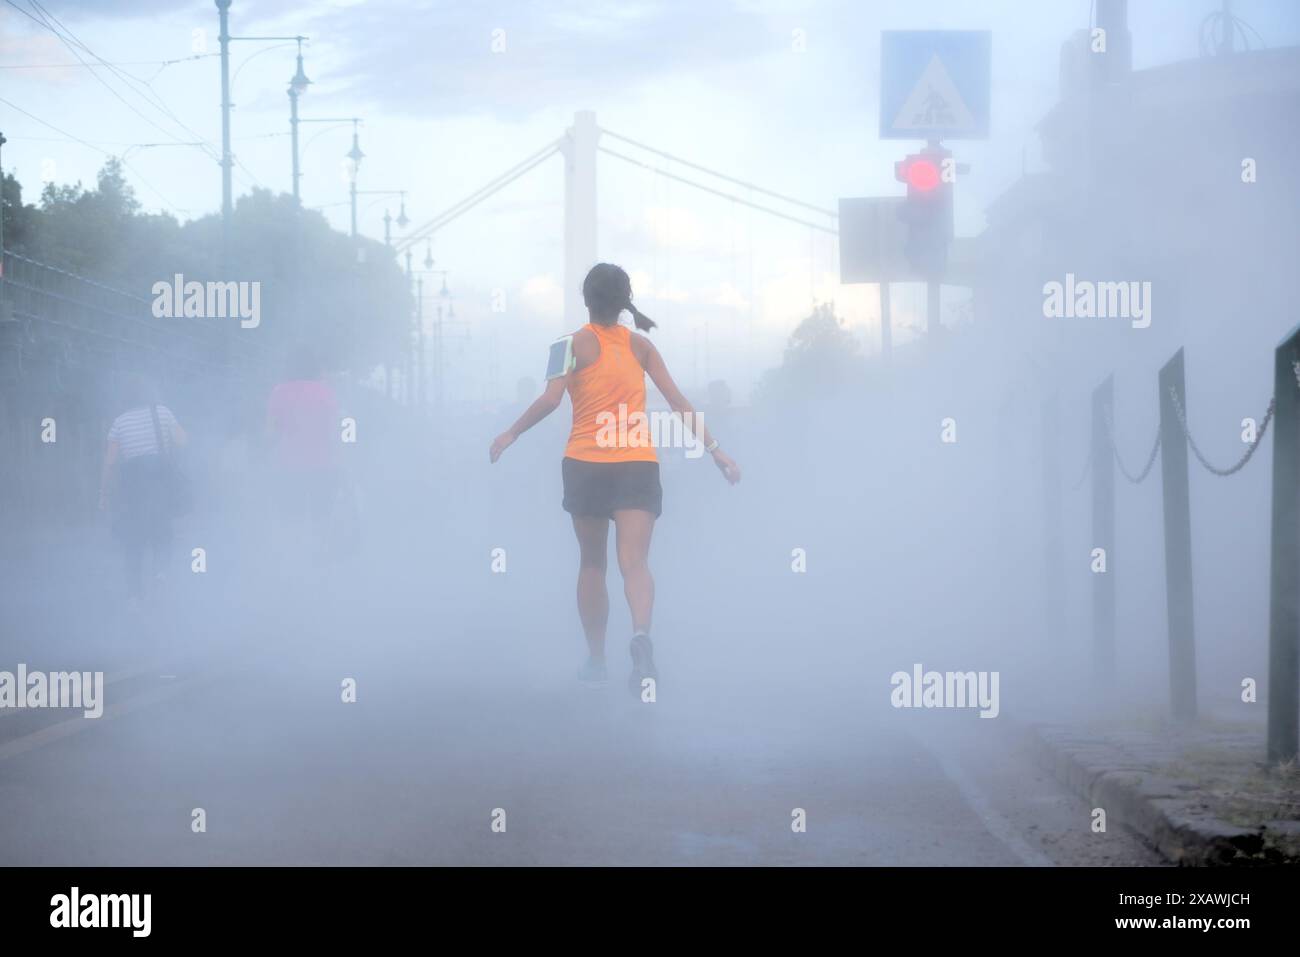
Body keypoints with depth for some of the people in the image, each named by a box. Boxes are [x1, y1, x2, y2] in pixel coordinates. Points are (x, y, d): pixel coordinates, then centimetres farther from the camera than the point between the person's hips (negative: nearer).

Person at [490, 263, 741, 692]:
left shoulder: (580, 342, -1)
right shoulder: (640, 345, 9)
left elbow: (550, 399, -11)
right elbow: (679, 403, 7)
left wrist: (511, 434, 0)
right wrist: (715, 449, 11)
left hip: (586, 465, -1)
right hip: (637, 464, 1)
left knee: (592, 563, 15)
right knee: (634, 560, -10)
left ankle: (596, 659, 21)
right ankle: (641, 635, -38)